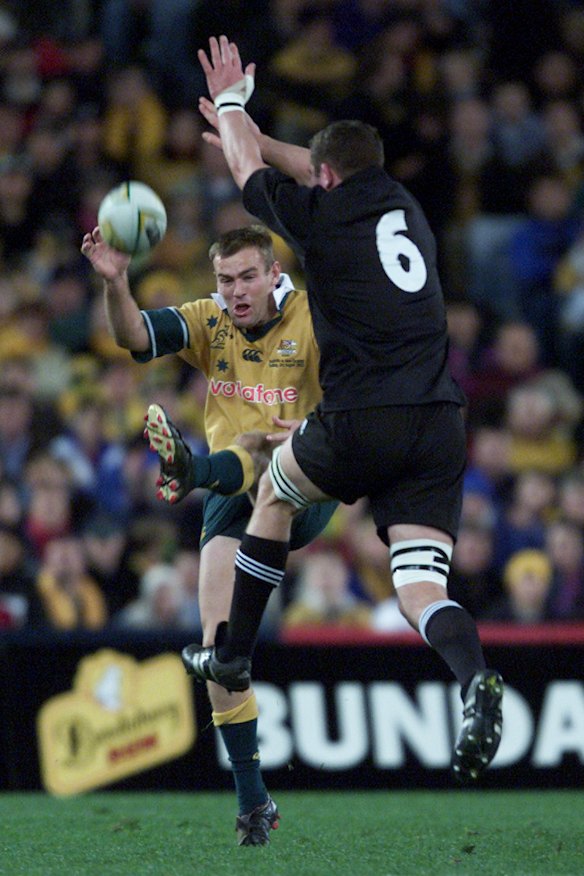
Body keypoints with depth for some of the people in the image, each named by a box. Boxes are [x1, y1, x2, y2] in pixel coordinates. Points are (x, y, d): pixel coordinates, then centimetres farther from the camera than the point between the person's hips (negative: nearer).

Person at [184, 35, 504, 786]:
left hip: (360, 423, -4)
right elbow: (335, 173, 38)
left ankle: (232, 655, 35)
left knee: (275, 488, 28)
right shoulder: (405, 209, 18)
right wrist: (241, 128, 48)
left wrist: (231, 102, 40)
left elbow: (247, 168, 20)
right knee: (421, 591, -3)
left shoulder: (320, 216, 2)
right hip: (439, 424, 4)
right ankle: (476, 681, -36)